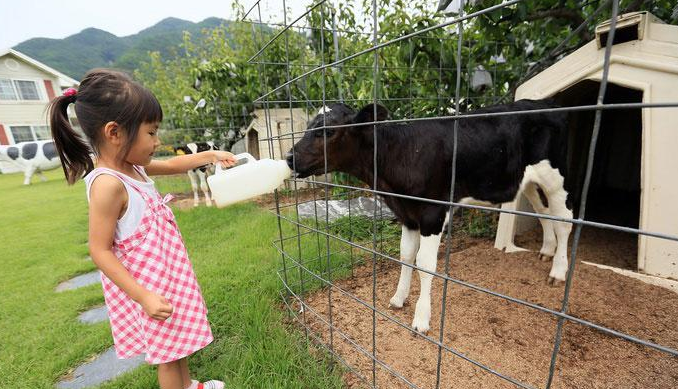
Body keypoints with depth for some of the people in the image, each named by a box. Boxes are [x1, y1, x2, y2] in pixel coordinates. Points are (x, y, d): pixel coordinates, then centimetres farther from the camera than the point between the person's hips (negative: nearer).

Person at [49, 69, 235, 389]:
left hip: (164, 273, 9)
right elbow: (100, 251, -23)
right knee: (166, 352, 13)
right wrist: (143, 296, -23)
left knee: (175, 341, 27)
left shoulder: (133, 166, -1)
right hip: (144, 284, -9)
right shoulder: (108, 184, -26)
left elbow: (172, 165, 18)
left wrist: (210, 155, 14)